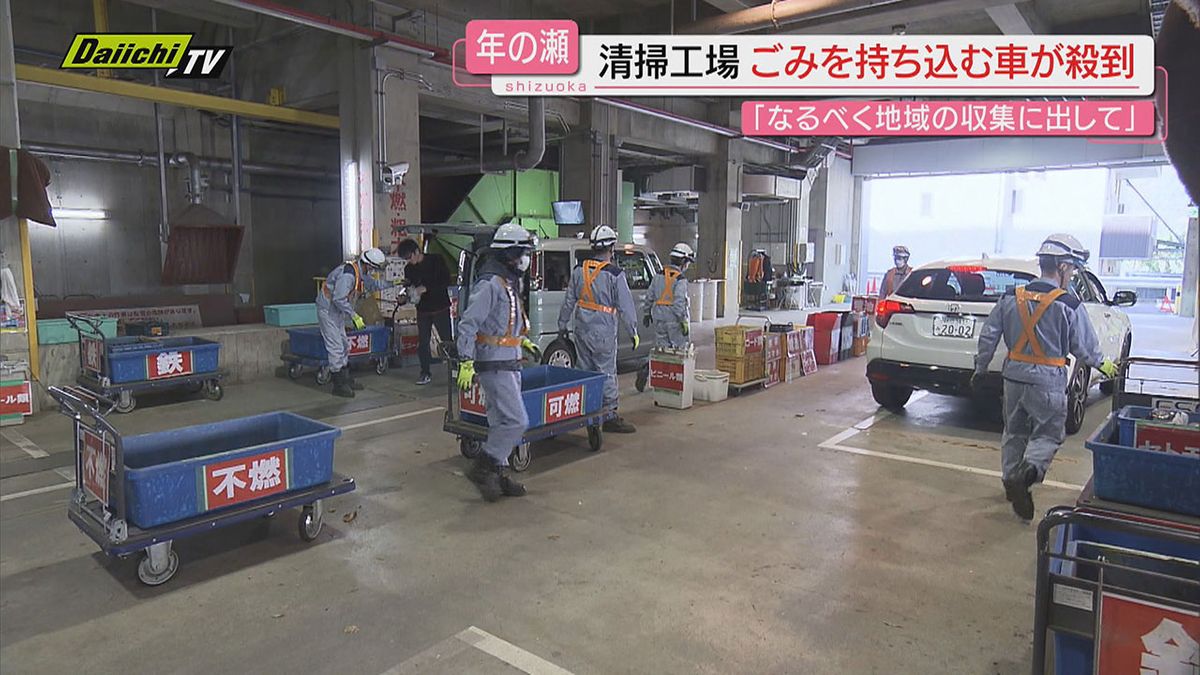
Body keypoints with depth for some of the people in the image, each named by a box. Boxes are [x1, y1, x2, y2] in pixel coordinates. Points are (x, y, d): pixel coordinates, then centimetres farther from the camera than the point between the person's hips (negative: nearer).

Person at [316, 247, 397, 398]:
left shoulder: (361, 272, 2)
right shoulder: (348, 274, -29)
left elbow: (373, 284, 22)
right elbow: (339, 299, -30)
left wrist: (392, 283, 16)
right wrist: (354, 316, -26)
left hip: (338, 311, 11)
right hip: (328, 310, -11)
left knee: (344, 346, 15)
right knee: (336, 347, -9)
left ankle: (346, 380, 25)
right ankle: (339, 385, -4)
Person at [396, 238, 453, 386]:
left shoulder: (436, 261, -8)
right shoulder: (409, 269, 7)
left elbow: (446, 281, -14)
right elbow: (409, 287, 16)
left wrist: (426, 288, -21)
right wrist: (407, 294, -8)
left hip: (440, 308, -4)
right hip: (422, 310, 5)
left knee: (447, 340, -2)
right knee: (422, 342, 3)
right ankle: (425, 373, 12)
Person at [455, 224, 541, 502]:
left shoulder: (509, 283, 14)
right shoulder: (489, 284, -17)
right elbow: (467, 324, -21)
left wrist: (524, 341, 24)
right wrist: (466, 363, -24)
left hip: (509, 363, 10)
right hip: (494, 364, -10)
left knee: (501, 422, 15)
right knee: (517, 421, -11)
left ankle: (498, 473, 24)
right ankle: (482, 468, 0)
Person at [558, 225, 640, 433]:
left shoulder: (579, 270, 5)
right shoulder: (615, 274, -12)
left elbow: (569, 301, 11)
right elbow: (625, 306, -10)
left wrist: (562, 324, 20)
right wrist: (633, 331, -2)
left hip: (582, 330, 6)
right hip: (603, 332, -5)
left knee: (586, 370, 15)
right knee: (606, 372, 0)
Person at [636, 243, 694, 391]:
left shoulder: (658, 277, 6)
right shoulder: (680, 280, -14)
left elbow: (649, 298, 11)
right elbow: (679, 303, -21)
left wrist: (646, 314, 20)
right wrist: (684, 322, -17)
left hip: (659, 320, 6)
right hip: (675, 322, -6)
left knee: (661, 349, 13)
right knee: (680, 351, 9)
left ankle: (646, 371, -7)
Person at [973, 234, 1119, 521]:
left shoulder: (1011, 298, 1)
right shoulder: (1069, 305, -11)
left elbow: (988, 336, 5)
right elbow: (1085, 347, -3)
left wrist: (980, 368, 16)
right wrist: (1104, 365, 18)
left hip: (1014, 376, 4)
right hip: (1047, 381, -4)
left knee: (1014, 431, 18)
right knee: (1048, 434, 6)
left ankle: (1011, 481, 27)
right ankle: (1028, 472, -19)